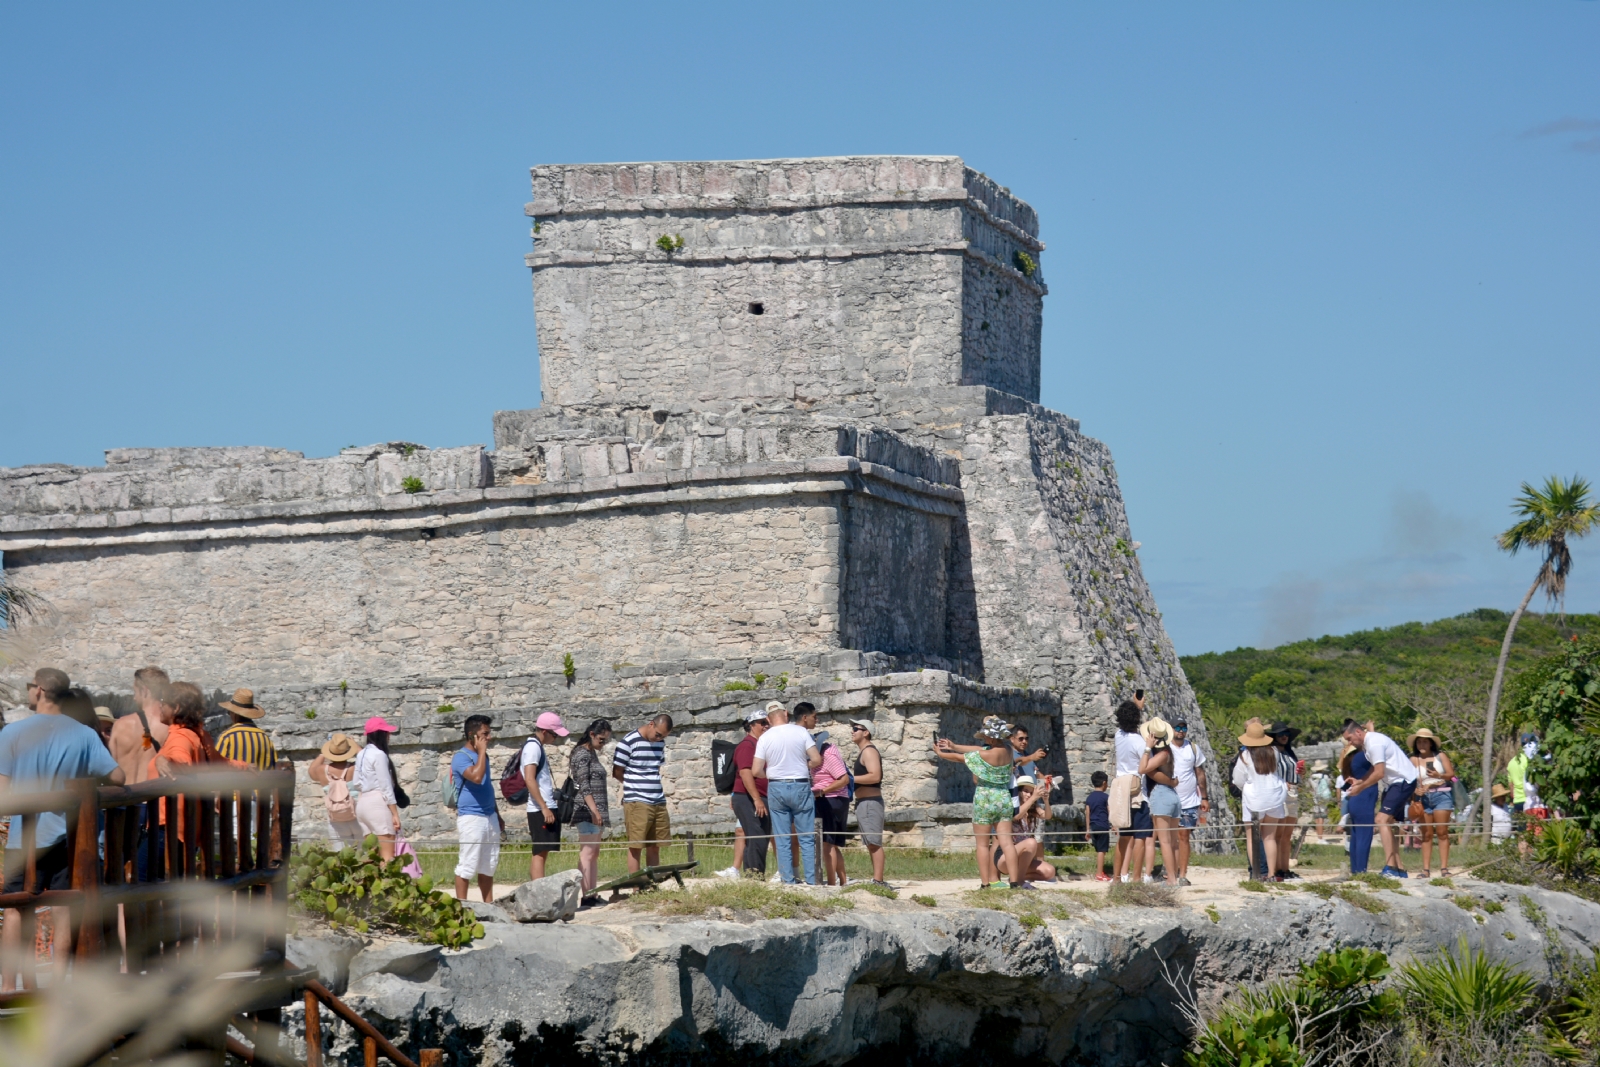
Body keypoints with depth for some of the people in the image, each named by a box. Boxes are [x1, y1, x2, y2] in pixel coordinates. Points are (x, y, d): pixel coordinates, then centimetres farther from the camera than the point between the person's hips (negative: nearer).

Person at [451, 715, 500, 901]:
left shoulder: (483, 756, 16)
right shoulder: (461, 757, -11)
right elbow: (476, 776, -29)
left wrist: (497, 814, 23)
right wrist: (482, 751, -18)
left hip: (489, 817, 8)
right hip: (471, 817, -8)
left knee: (488, 865, 11)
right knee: (466, 865, -5)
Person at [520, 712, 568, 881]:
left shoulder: (538, 747, 18)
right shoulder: (533, 747, -12)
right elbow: (529, 779, -20)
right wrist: (544, 808, -22)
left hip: (545, 807, 10)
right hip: (540, 809, -10)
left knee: (538, 852, 10)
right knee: (540, 852, -12)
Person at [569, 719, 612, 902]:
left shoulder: (592, 753, 19)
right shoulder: (582, 754, -10)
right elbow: (583, 785, -17)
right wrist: (594, 810, -23)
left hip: (596, 811, 10)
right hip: (587, 811, -10)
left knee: (594, 853, 7)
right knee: (587, 852, -11)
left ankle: (593, 894, 7)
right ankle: (587, 896, -14)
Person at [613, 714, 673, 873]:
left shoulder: (660, 743, 13)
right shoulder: (628, 743, -8)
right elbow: (617, 772, -2)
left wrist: (657, 786, 9)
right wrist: (636, 786, 6)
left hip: (659, 801, 7)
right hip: (637, 802, -7)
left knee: (655, 846, 8)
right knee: (635, 847, -5)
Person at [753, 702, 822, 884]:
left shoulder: (765, 738, -3)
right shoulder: (800, 732, -5)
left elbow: (756, 771, -5)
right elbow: (817, 760, -8)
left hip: (776, 788, 1)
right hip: (800, 787, -1)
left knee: (782, 840, 6)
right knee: (807, 838, 3)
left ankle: (788, 880, 4)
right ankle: (811, 881, 0)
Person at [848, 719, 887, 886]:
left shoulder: (869, 751, -11)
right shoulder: (863, 752, 20)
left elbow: (875, 776, -23)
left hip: (870, 802, -11)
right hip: (864, 802, 11)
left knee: (874, 843, -13)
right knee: (871, 843, 9)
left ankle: (878, 881, -18)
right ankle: (877, 880, 10)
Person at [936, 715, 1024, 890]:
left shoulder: (984, 755, -16)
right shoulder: (1007, 750, 1)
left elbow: (959, 758, -1)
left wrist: (940, 753, 17)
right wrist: (954, 746, 17)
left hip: (984, 798, -5)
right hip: (1004, 798, 5)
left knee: (982, 843, 3)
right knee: (1006, 842, 2)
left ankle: (987, 882, 1)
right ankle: (1015, 881, -5)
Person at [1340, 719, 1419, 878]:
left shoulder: (1374, 743, -19)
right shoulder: (1368, 743, 12)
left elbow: (1379, 773, -22)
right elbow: (1375, 769, 16)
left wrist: (1360, 787, -14)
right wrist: (1360, 781, 4)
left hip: (1403, 781, -11)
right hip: (1393, 783, 11)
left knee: (1382, 820, -19)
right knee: (1387, 823, 10)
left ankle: (1389, 868, -24)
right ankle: (1399, 870, 10)